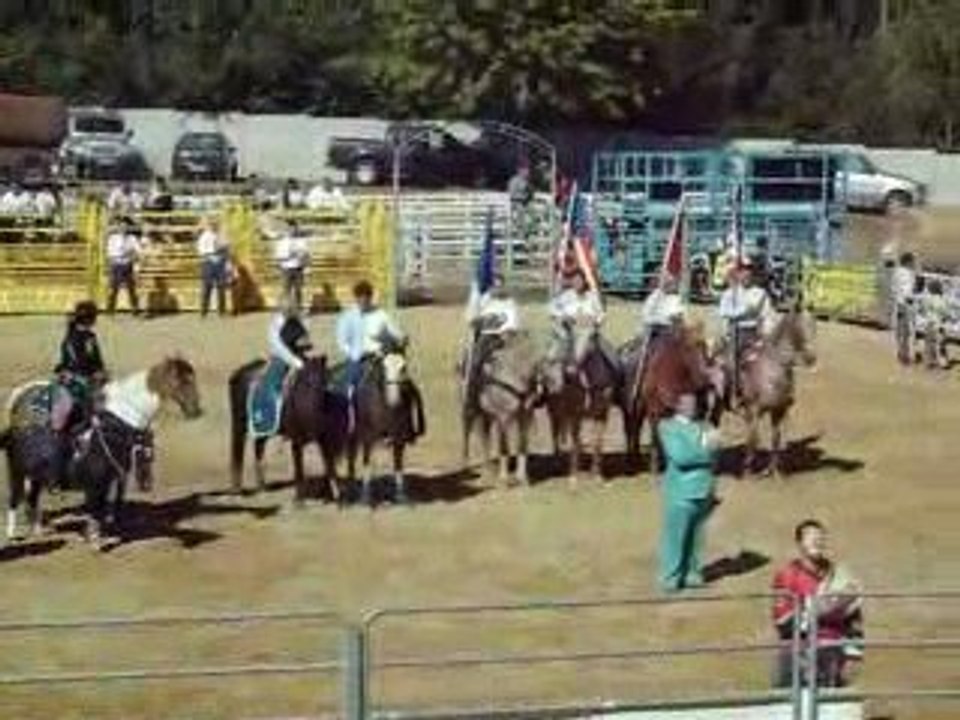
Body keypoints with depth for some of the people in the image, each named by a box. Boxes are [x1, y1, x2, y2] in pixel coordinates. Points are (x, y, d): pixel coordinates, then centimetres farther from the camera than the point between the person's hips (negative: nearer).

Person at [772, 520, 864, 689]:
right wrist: (813, 611, -19)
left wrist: (850, 657, 4)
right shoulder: (787, 575, -3)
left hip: (833, 656, 4)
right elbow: (783, 621, -9)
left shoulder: (840, 576, 10)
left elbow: (854, 619, 10)